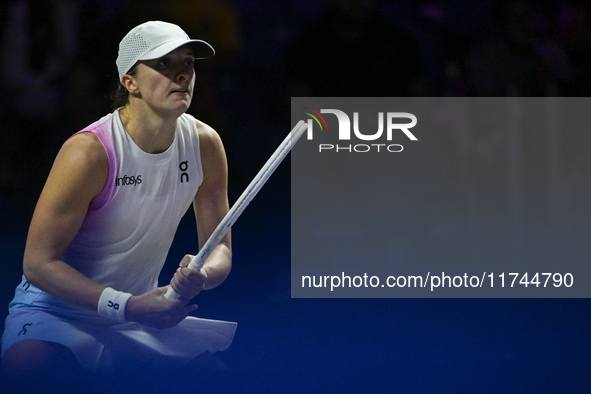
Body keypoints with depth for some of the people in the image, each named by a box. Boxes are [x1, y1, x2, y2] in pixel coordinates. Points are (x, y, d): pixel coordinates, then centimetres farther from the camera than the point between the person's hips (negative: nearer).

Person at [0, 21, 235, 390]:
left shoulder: (204, 144, -3)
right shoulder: (89, 153, -21)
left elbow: (220, 250, 2)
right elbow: (39, 263, -18)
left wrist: (201, 276, -24)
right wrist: (128, 306, -28)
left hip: (142, 315, 6)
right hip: (57, 312, -6)